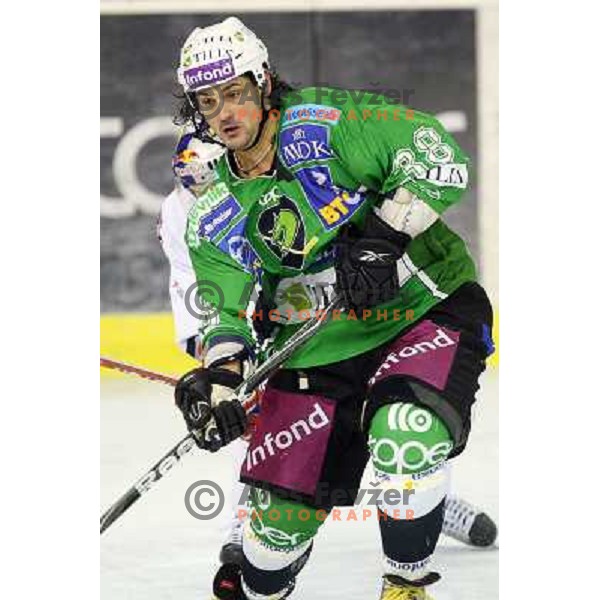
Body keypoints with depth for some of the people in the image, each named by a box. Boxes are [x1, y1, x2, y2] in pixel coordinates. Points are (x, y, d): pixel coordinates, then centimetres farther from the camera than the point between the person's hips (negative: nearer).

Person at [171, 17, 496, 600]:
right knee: (283, 503, 3)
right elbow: (228, 309, 1)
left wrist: (385, 236, -28)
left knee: (404, 436, -31)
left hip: (425, 310, -5)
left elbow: (436, 156, -21)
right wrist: (218, 377, -18)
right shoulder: (215, 216, 3)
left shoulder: (324, 125, -14)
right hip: (317, 350, 5)